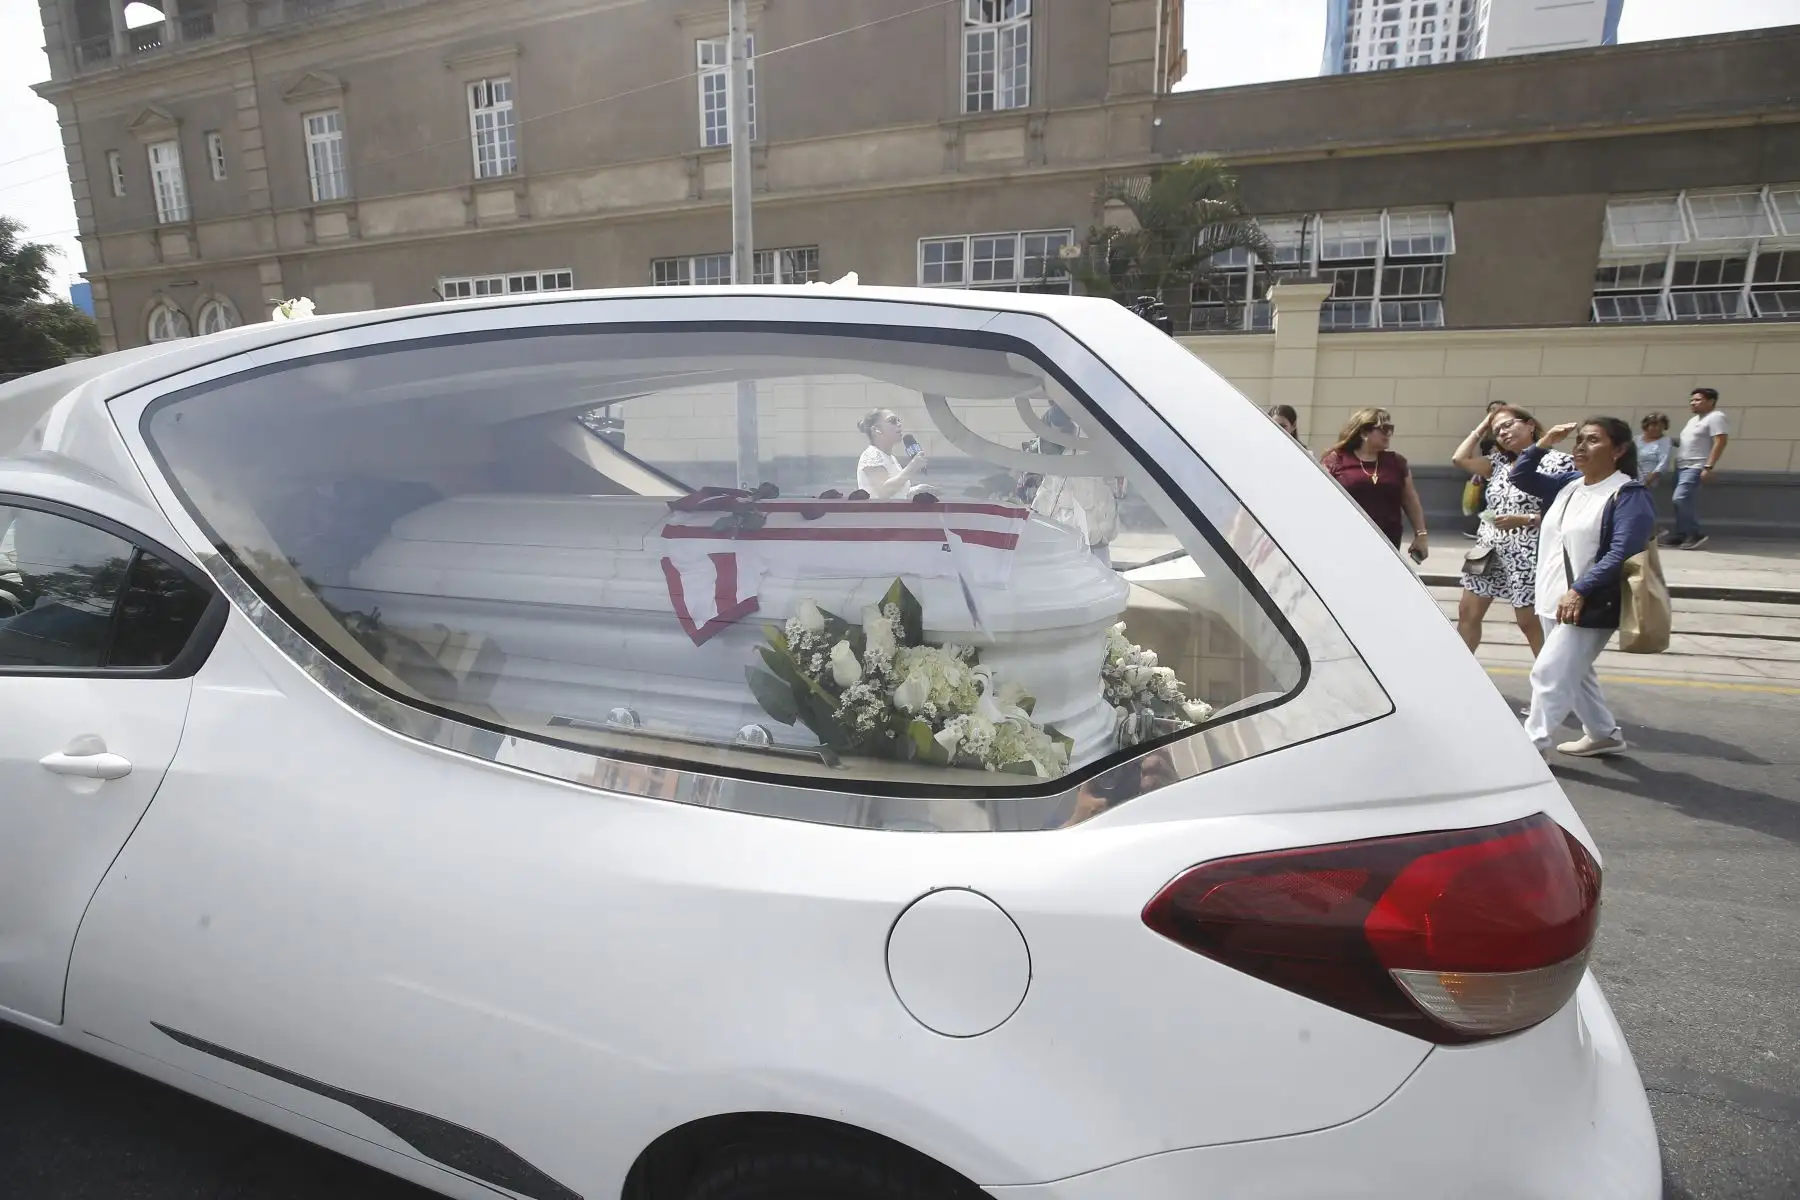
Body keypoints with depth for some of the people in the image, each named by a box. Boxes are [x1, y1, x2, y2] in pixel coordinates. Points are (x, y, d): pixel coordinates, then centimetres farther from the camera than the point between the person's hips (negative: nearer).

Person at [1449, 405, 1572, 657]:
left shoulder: (1557, 462, -8)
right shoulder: (1500, 463, 12)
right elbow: (1460, 458, 4)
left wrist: (1524, 520, -23)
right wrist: (1481, 428, 9)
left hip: (1526, 556, -7)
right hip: (1489, 552, 7)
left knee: (1530, 623, 0)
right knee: (1467, 613, 8)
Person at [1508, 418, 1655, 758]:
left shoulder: (1629, 494, -12)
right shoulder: (1568, 483, 9)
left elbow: (1621, 553, -21)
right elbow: (1520, 477, 17)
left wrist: (1579, 591, -28)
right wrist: (1544, 444, 2)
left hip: (1589, 605, -8)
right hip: (1554, 600, 8)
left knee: (1549, 674, -10)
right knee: (1572, 673, 19)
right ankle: (1604, 734, 35)